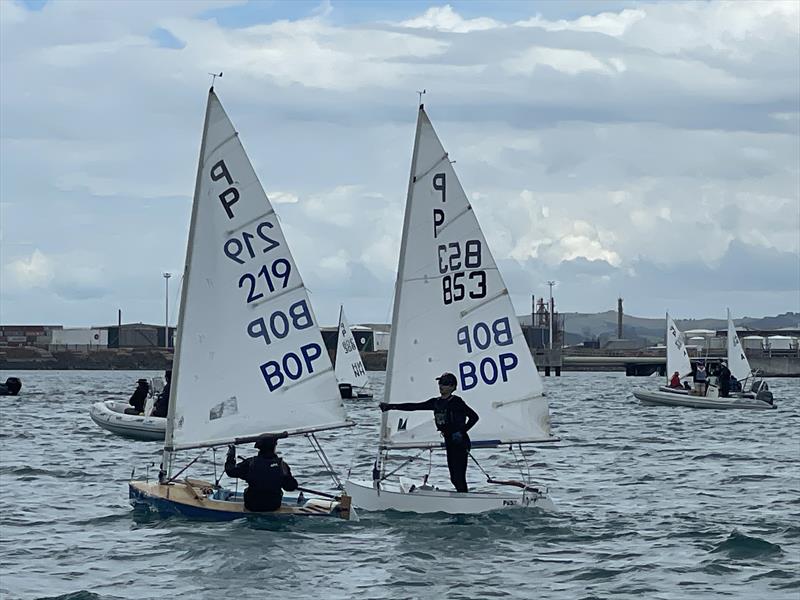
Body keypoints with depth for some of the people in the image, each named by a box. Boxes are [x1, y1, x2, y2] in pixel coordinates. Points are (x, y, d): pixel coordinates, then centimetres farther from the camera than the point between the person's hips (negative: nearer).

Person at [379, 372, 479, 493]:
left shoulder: (456, 402, -7)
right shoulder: (436, 402, 13)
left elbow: (474, 416, -8)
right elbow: (414, 406, 13)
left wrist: (462, 431, -9)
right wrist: (390, 406, 10)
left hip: (460, 443, -8)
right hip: (449, 442, 8)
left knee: (459, 478, -11)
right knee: (454, 478, 8)